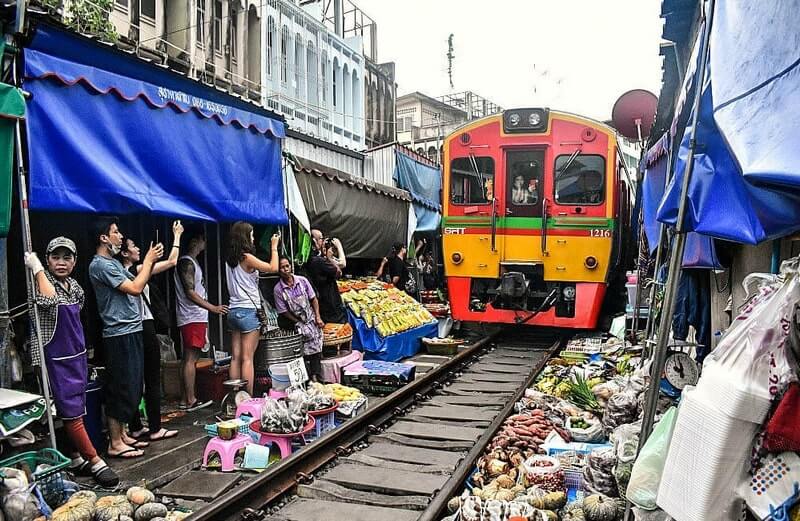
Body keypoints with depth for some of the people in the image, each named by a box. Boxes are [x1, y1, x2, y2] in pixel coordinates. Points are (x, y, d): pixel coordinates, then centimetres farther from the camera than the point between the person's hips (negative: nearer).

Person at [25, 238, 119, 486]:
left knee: (75, 410, 13)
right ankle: (95, 462, -1)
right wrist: (37, 268, -25)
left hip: (77, 356, 7)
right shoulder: (43, 281, -10)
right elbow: (49, 300, -34)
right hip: (56, 359, -7)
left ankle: (76, 459, 22)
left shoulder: (74, 286, 10)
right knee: (71, 412, -4)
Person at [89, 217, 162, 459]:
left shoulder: (114, 263, 17)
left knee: (131, 387, 14)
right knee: (122, 388, -5)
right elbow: (135, 288, -19)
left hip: (131, 331, 10)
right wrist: (148, 260, -9)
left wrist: (150, 262, 8)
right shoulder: (100, 264, -14)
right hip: (119, 335, -10)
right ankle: (115, 444, 3)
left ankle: (122, 434, 24)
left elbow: (137, 283, 19)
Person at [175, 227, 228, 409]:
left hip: (197, 318, 10)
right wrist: (212, 307, -19)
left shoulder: (192, 262, 19)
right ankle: (190, 401, -5)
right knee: (190, 358, -8)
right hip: (192, 318, -10)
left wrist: (209, 309, 22)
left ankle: (188, 399, 14)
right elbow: (190, 292, -18)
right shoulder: (186, 263, -12)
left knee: (191, 358, 10)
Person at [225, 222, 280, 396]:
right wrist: (274, 247, 3)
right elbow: (273, 268, -10)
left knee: (236, 357, 8)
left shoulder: (230, 259, 12)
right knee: (247, 359, -5)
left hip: (234, 310, 8)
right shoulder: (247, 257, -12)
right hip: (248, 310, -8)